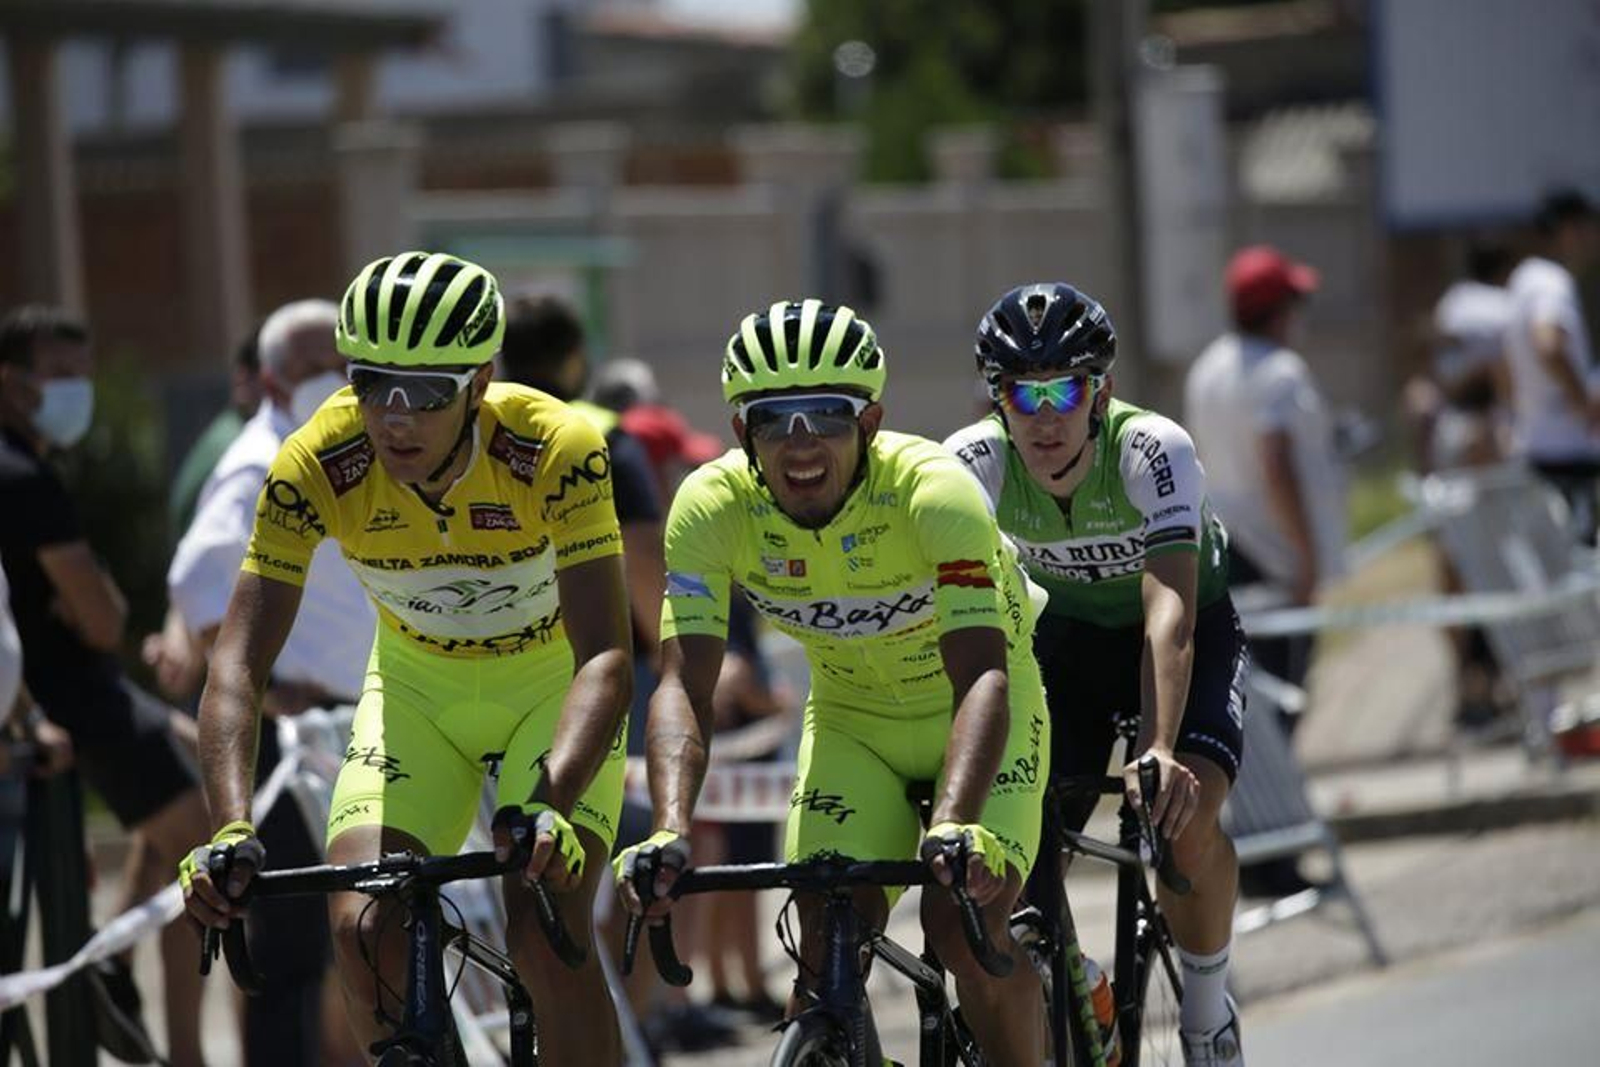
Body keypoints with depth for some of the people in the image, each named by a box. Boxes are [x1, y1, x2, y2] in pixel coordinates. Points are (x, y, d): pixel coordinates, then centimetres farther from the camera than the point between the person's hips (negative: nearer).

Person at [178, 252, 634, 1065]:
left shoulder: (555, 450, -32)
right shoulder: (316, 465, -26)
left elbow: (605, 659, -37)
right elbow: (238, 660, -28)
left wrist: (551, 807, -53)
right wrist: (230, 831, -44)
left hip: (552, 688, -2)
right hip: (417, 688, 2)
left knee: (548, 937, -23)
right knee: (363, 927, -18)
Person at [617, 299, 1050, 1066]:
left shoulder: (934, 492, -33)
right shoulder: (712, 505, -24)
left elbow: (983, 676, -42)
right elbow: (684, 687, -30)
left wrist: (955, 826, -58)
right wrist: (670, 832, -48)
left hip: (975, 715, -3)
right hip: (851, 721, 3)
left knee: (965, 928, -21)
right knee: (828, 937, -16)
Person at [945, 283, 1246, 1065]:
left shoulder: (1152, 450, -33)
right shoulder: (973, 461, -25)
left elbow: (1169, 611, -43)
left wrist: (1158, 751, -57)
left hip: (1183, 632, -3)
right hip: (1068, 633, 3)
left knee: (1184, 814, -29)